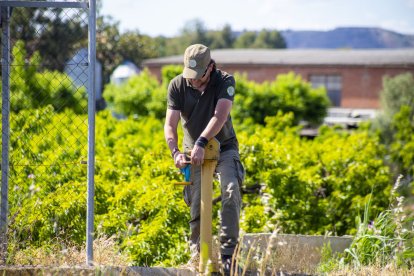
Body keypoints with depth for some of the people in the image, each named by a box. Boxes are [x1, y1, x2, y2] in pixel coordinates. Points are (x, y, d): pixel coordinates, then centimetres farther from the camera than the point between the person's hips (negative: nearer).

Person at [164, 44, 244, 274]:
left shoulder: (225, 81, -17)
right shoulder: (177, 85, -11)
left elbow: (220, 116, -31)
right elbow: (170, 125, -15)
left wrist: (201, 142, -42)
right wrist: (175, 152, -33)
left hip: (224, 147, -2)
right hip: (194, 150, 2)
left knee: (231, 191, -23)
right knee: (196, 202, -4)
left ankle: (228, 251, -21)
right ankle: (198, 253, 11)